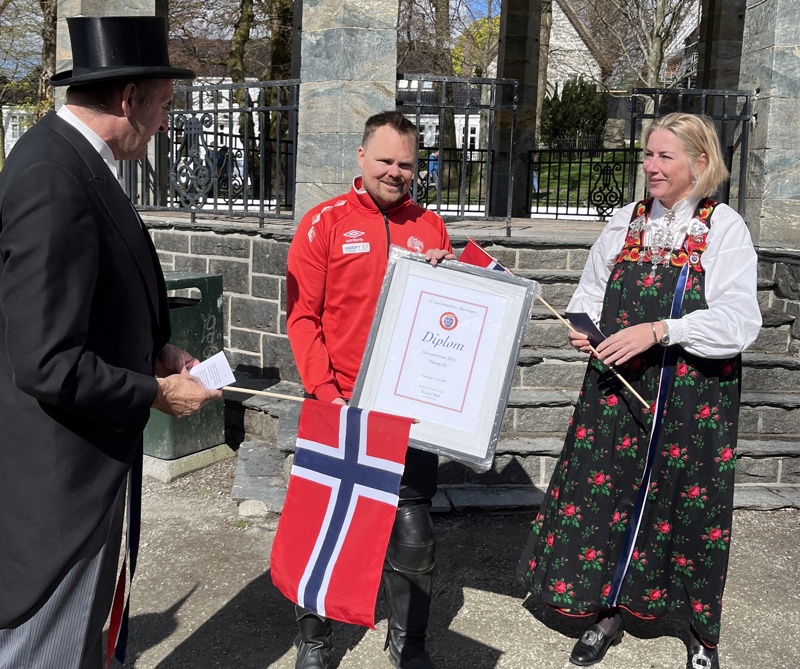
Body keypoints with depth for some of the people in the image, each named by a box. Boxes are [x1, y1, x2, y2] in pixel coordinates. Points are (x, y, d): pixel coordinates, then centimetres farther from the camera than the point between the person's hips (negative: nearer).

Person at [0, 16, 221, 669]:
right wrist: (154, 392, -14)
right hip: (61, 471, -10)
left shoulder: (73, 159, 6)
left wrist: (154, 351, 5)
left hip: (82, 459, 10)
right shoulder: (53, 179, -25)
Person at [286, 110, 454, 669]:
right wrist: (325, 391, -14)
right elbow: (301, 316, -5)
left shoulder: (430, 226, 8)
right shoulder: (325, 222, -1)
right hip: (342, 405, -2)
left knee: (414, 532, 8)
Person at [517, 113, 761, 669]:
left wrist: (659, 330, -25)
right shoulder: (626, 222, 7)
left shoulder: (725, 228, -7)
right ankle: (608, 609, 27)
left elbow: (740, 322, -16)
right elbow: (590, 291, 17)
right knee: (604, 487, 6)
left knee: (688, 499, 7)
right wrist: (582, 326, -4)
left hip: (693, 396, -3)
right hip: (618, 386, 4)